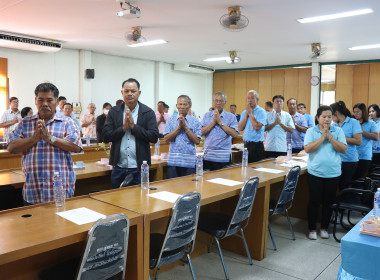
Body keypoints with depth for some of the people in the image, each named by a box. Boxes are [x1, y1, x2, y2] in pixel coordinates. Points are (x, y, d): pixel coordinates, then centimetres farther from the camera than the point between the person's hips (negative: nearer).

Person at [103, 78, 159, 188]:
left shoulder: (148, 113, 1)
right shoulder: (114, 112, 5)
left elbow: (154, 137, -9)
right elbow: (106, 136, -1)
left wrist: (133, 126, -13)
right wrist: (123, 127, -14)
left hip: (139, 168, -1)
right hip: (118, 168, 2)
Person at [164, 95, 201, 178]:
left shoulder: (195, 121, 4)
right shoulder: (171, 120, 8)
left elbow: (197, 141, -4)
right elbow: (166, 139, -1)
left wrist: (185, 127, -8)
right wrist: (179, 127, -8)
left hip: (189, 162, -1)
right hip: (173, 161, 1)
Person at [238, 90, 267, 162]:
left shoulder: (261, 111, -7)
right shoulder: (244, 112, 11)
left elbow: (257, 127, -20)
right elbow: (240, 128, 1)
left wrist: (250, 113, -11)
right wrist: (247, 114, -4)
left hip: (257, 145, -6)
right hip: (246, 144, 6)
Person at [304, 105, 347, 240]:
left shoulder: (338, 131, 4)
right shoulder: (311, 131, -1)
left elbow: (343, 149, -6)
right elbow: (307, 149, -13)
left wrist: (330, 137, -14)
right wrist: (323, 137, -16)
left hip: (333, 173, 2)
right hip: (315, 172, -2)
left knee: (328, 201, 11)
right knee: (314, 201, 4)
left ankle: (325, 228, 28)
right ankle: (312, 229, 19)